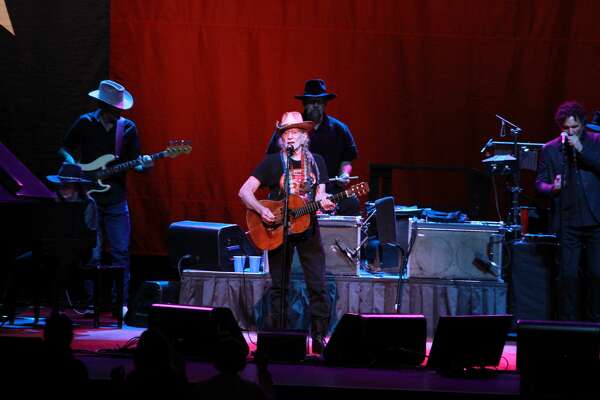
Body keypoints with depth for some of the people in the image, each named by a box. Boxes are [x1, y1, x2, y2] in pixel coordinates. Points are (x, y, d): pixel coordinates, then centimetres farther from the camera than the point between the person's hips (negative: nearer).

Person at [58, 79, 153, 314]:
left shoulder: (127, 128, 3)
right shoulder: (85, 123, -2)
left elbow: (134, 163, 5)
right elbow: (64, 148, 9)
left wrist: (142, 165, -17)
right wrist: (72, 165, -9)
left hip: (115, 200, 1)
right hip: (89, 198, -1)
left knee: (121, 252, -1)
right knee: (92, 255, 1)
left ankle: (121, 302, 5)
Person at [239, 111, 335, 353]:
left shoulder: (316, 162, 8)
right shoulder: (272, 162, -1)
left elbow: (320, 194, 9)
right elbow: (244, 191, -4)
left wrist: (323, 202, -15)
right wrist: (261, 210, -20)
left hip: (307, 227, 2)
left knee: (318, 286, -5)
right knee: (279, 286, 3)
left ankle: (319, 337, -1)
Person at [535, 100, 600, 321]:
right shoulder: (549, 150, 8)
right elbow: (540, 182, 7)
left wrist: (581, 149, -14)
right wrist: (551, 188, -14)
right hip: (567, 222, 0)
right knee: (568, 275, -3)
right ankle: (568, 325, 4)